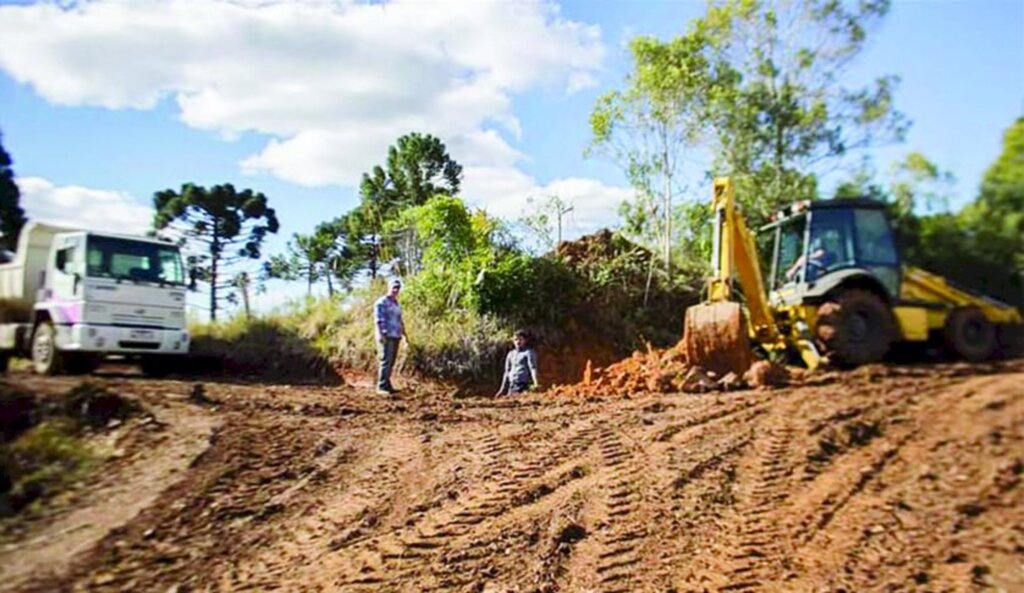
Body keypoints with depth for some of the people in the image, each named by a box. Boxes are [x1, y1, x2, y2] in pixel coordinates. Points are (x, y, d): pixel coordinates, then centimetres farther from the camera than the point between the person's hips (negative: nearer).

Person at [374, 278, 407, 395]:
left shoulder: (397, 304, 21)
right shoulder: (381, 302, -4)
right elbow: (378, 319, -12)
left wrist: (404, 334, 22)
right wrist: (381, 334, -21)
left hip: (396, 336, 8)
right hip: (386, 336, -8)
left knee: (391, 362, 7)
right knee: (386, 361, -12)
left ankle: (387, 385, 11)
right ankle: (381, 387, -11)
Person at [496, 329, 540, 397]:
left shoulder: (528, 352, -2)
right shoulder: (511, 354, 17)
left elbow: (532, 368, -14)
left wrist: (535, 383, -30)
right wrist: (502, 389, 19)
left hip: (523, 385, -6)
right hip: (512, 385, 6)